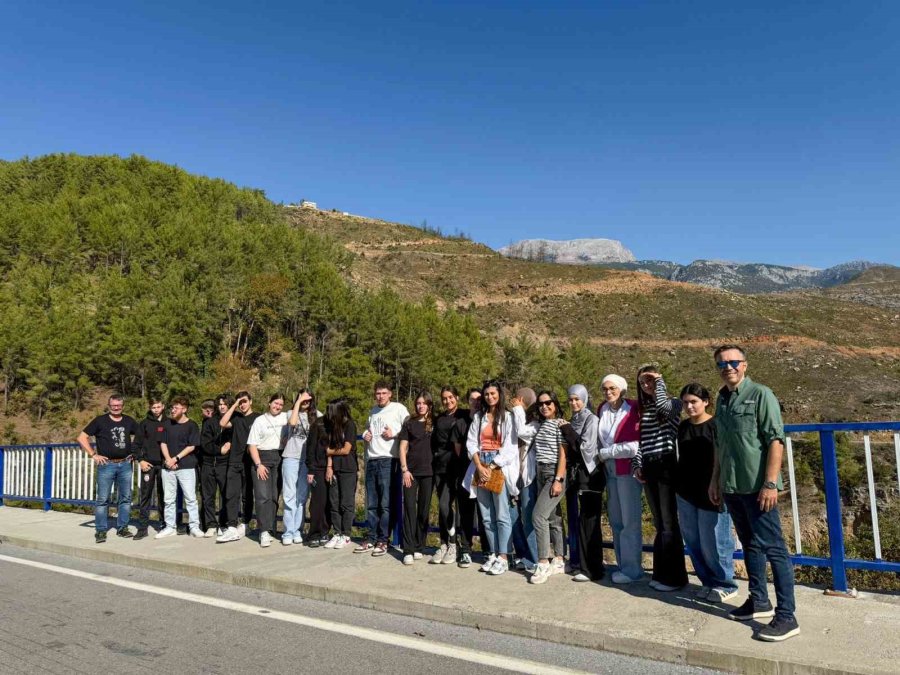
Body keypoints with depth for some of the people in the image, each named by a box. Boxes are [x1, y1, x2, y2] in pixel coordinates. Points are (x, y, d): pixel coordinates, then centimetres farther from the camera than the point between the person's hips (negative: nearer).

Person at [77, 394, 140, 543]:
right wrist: (93, 455, -8)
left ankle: (122, 528, 18)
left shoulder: (129, 421, 9)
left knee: (125, 498, 8)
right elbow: (82, 438, -2)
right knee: (103, 499, -1)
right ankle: (100, 531, 6)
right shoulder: (100, 421, -1)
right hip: (106, 465, -4)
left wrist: (134, 451, 11)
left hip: (125, 464, 4)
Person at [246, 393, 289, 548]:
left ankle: (270, 528, 13)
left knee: (275, 496, 4)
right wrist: (258, 465, -9)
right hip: (262, 459, -2)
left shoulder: (285, 417, 11)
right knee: (263, 496, -11)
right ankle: (264, 532, -12)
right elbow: (252, 445, 1)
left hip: (279, 459, 2)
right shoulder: (260, 420, 5)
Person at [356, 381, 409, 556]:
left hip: (388, 460, -6)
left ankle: (383, 541, 2)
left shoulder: (399, 408, -1)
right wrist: (365, 434, 12)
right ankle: (372, 539, 17)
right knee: (371, 504, 10)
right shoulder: (373, 411, 19)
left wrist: (394, 433, -15)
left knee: (386, 504, -4)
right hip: (371, 460, 7)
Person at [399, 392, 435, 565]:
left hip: (428, 472, 1)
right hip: (411, 471, -1)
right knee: (410, 509, -4)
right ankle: (408, 550, -2)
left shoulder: (435, 423, 7)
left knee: (424, 510, 6)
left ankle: (419, 547, 16)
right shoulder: (409, 423, 6)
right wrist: (404, 469, -6)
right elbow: (402, 448, 3)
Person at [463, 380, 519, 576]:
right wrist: (480, 467, -6)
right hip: (480, 469, 5)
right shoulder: (478, 417, 13)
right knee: (487, 517, 7)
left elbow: (509, 447, -7)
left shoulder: (508, 418, 0)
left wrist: (492, 468, -11)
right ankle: (493, 554, 15)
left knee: (502, 516, -6)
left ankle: (503, 558, -1)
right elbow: (471, 443, 7)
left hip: (499, 470, -4)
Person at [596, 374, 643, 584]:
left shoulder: (634, 410, -12)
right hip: (610, 470, 6)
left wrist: (606, 453, -9)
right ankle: (623, 565, 20)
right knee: (615, 520, 10)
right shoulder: (602, 409, 8)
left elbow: (636, 444, -17)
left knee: (629, 521, -2)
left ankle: (632, 568, 8)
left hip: (628, 470, -6)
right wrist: (602, 456, 4)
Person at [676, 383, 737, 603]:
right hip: (686, 494, 6)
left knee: (712, 542, -1)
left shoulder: (716, 425, -9)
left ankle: (725, 584, 17)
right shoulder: (683, 427, 8)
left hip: (711, 494, -6)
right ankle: (708, 581, 24)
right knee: (693, 542, 10)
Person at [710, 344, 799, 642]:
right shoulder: (722, 399, 12)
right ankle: (759, 601, 27)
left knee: (773, 548, -3)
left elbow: (776, 441, -13)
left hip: (757, 487, -7)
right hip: (731, 487, 7)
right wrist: (715, 480, 18)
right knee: (750, 545, 15)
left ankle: (786, 617, 3)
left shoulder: (761, 395, -8)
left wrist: (770, 484, -18)